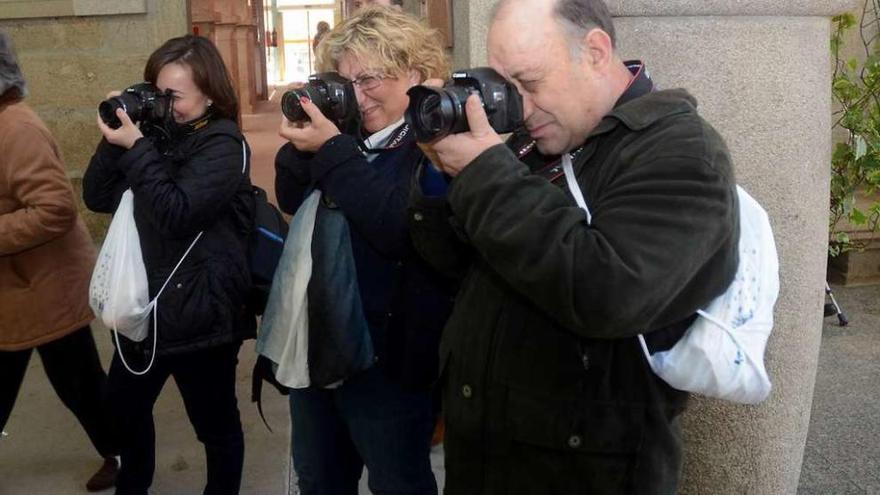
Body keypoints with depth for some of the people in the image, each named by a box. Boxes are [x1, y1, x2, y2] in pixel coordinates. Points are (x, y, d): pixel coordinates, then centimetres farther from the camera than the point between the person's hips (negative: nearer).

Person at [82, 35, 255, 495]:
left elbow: (178, 214, -24)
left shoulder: (222, 144, -13)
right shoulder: (158, 134, 5)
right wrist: (117, 139, -7)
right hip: (145, 301, 8)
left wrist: (137, 148, -22)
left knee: (215, 422, 9)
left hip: (199, 311, -8)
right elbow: (97, 197, 6)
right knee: (124, 405, 24)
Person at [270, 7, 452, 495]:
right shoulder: (351, 136, 7)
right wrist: (303, 142, -7)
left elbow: (400, 229, -29)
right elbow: (291, 201, 9)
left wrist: (332, 150, -25)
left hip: (386, 356, -7)